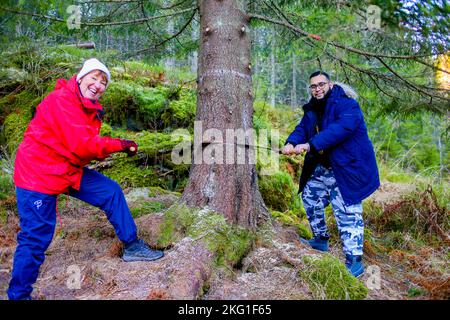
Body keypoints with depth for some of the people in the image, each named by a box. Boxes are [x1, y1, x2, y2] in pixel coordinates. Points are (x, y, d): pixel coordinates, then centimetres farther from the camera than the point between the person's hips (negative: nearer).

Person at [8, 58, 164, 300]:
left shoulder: (90, 108, 8)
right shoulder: (61, 100, -21)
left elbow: (90, 145, 5)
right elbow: (81, 144, -29)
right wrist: (120, 145, -19)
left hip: (71, 170, 9)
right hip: (39, 174, -8)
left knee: (111, 192, 5)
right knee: (36, 239, -3)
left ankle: (131, 246, 17)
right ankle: (19, 294, 18)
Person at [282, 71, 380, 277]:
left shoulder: (347, 105, -14)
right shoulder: (312, 110, 11)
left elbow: (340, 128, -31)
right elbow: (302, 128, -2)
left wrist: (310, 144, -39)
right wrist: (291, 142, -25)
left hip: (347, 170, -9)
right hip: (322, 169, 9)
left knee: (347, 214, -8)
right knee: (309, 198, 19)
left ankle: (354, 261, 4)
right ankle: (320, 240, 38)